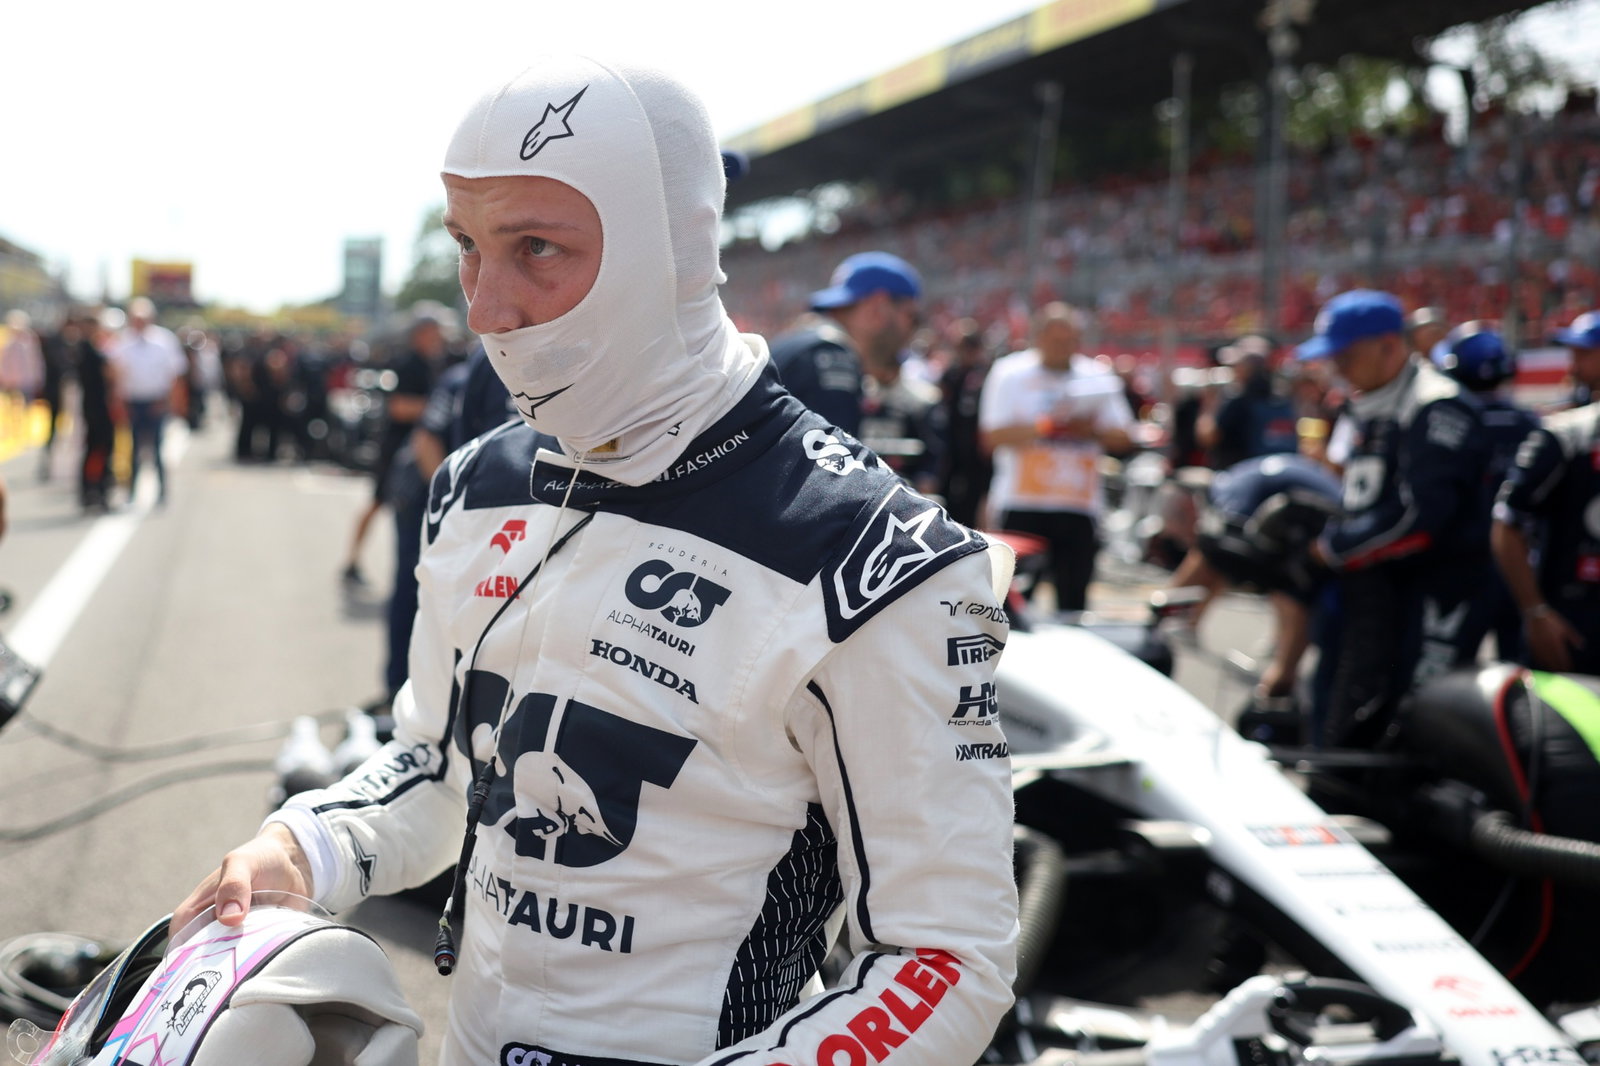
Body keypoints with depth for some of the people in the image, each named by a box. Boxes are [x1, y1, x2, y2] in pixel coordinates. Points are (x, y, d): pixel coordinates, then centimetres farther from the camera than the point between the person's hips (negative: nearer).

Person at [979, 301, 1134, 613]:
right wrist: (1045, 425, -17)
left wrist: (1092, 429, -12)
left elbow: (1121, 438, 9)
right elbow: (993, 436, -7)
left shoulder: (1099, 377, 10)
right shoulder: (1009, 374, 1)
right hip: (1022, 506, -2)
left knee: (1073, 597, 3)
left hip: (1079, 507, 3)